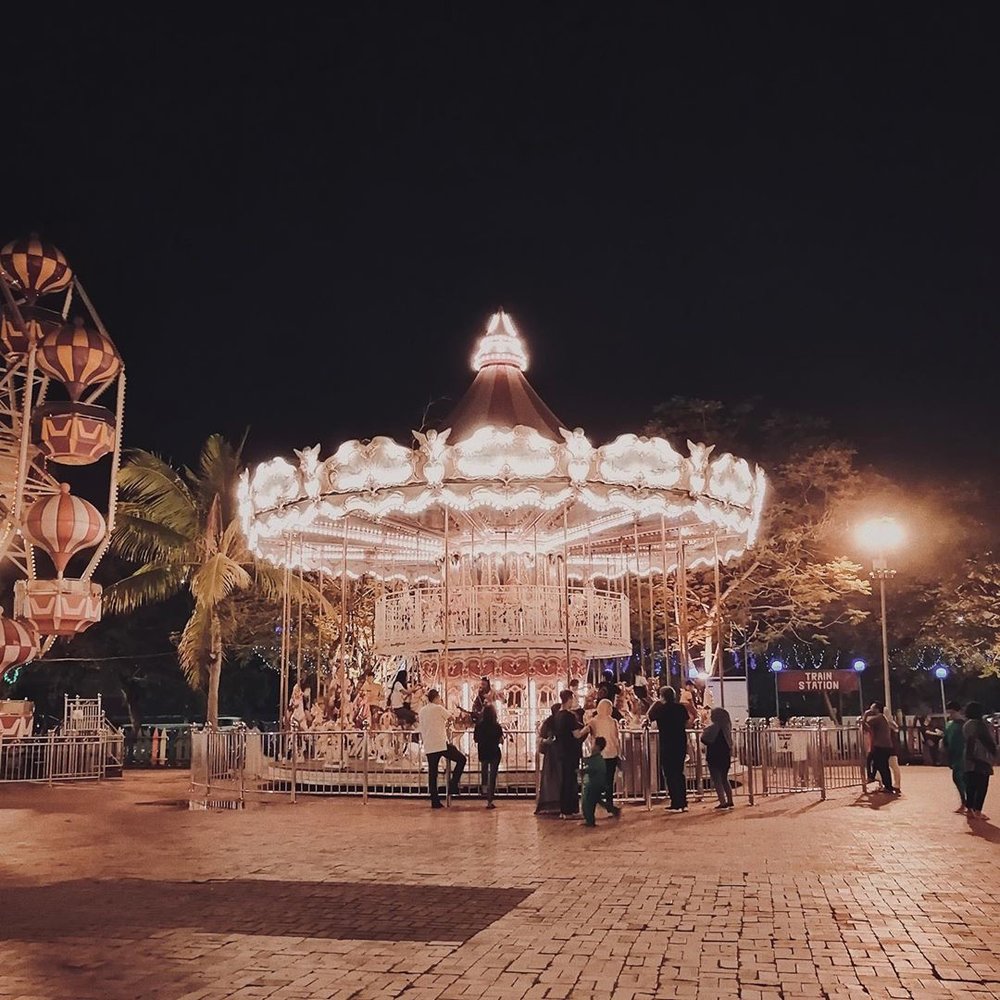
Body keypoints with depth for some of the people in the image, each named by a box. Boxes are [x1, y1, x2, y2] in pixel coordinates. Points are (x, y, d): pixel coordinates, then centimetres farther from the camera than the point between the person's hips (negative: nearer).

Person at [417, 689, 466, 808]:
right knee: (461, 759, 9)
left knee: (432, 774, 8)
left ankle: (435, 801, 5)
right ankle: (453, 786, 2)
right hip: (441, 744, -6)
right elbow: (450, 718, 8)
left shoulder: (421, 711, 13)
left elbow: (420, 730, 17)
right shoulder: (439, 708, -4)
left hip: (428, 747, 6)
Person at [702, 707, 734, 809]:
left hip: (714, 757, -7)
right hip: (726, 756, 7)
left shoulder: (711, 728, -16)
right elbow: (730, 742, 11)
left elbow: (704, 740, -11)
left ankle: (723, 802, -8)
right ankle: (730, 801, 21)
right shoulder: (726, 727, 4)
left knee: (717, 780, -2)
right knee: (724, 779, 19)